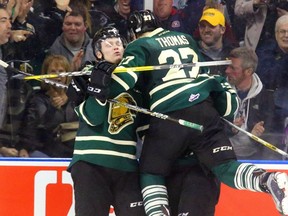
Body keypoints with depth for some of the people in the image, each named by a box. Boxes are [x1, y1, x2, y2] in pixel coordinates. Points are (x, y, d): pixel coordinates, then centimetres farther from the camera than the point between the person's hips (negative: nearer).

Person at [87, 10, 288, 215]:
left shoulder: (139, 47, 9)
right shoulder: (185, 38, 25)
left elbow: (127, 74, -8)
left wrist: (104, 90, -4)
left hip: (169, 118, -4)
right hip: (204, 110, 4)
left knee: (151, 173, 11)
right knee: (225, 166, -1)